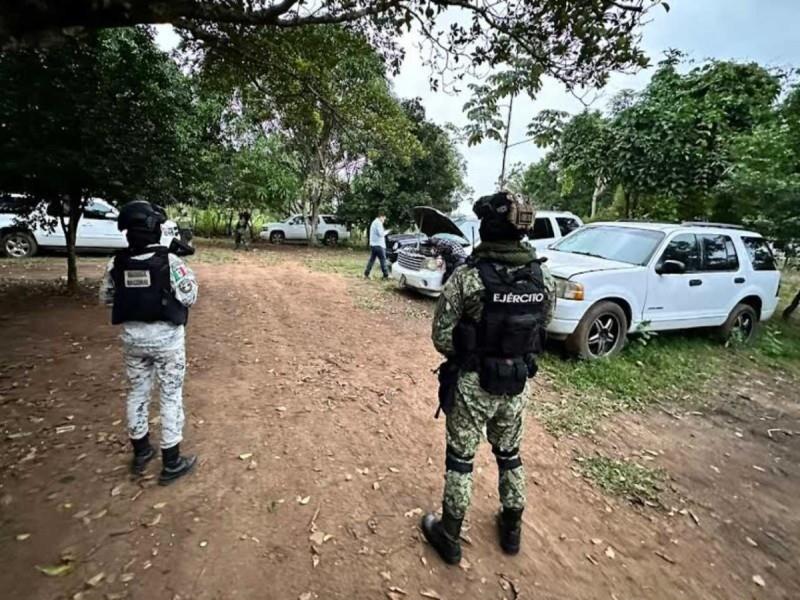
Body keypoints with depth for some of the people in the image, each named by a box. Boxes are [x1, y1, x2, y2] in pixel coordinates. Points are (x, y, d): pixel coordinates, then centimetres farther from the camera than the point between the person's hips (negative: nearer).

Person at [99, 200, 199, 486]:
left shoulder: (117, 263, -4)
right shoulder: (169, 261, -17)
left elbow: (106, 298, 7)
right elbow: (189, 297, -11)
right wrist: (185, 267, 0)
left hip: (132, 336, 5)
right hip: (166, 337, -4)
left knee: (137, 392, 20)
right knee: (171, 396, 7)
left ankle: (140, 452, 36)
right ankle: (171, 463, 16)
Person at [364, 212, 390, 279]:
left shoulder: (374, 222, 20)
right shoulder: (378, 223, -12)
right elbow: (381, 233, -19)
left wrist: (384, 233, 17)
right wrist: (387, 232, -3)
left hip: (373, 244, 10)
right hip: (378, 245, -10)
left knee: (371, 259, 10)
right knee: (383, 260, -5)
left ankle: (366, 274, 9)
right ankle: (386, 275, -2)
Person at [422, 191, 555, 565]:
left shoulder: (468, 276, -21)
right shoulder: (544, 278, -7)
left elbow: (441, 335, -15)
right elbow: (540, 329, 5)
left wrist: (465, 354, 4)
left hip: (473, 383, -4)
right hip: (518, 384, 4)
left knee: (460, 459, 14)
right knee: (510, 454, 24)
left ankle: (449, 536, 31)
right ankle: (512, 528, 43)